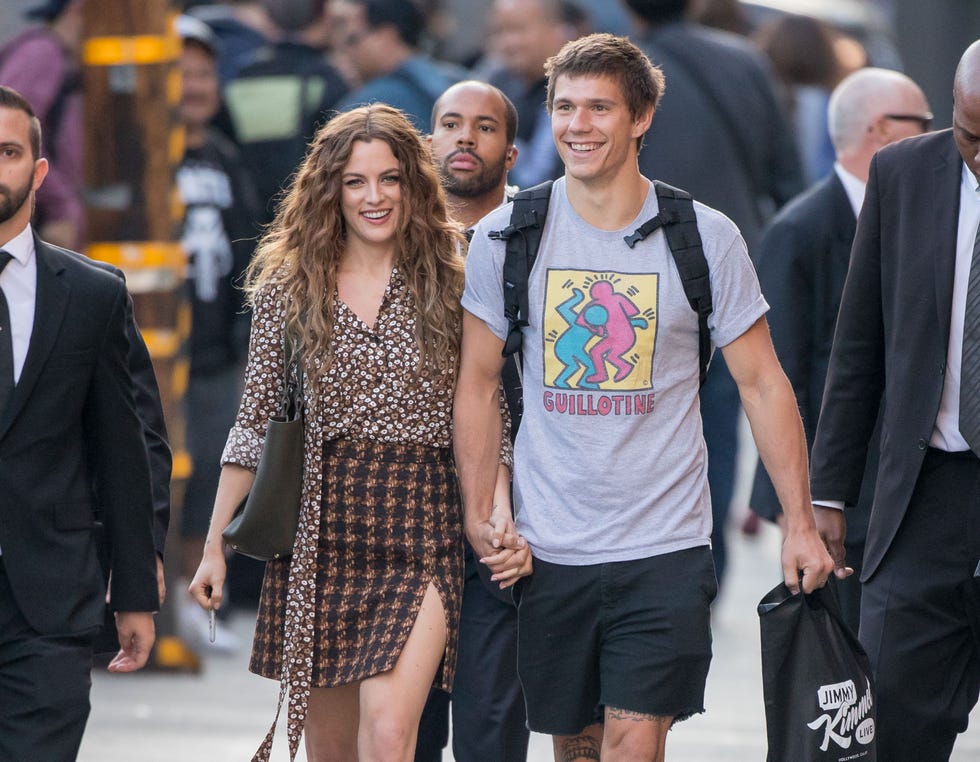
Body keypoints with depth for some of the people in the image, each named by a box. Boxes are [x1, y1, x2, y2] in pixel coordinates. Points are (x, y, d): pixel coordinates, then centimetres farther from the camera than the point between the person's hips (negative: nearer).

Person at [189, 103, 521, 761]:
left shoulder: (451, 282, 2)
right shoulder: (288, 286, 6)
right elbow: (254, 423, 9)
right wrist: (216, 545, 7)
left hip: (420, 535, -2)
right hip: (319, 534, 2)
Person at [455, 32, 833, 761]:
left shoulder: (706, 238, -2)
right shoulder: (506, 237, 1)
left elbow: (763, 382, 3)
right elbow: (478, 383, 8)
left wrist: (801, 524, -1)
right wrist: (481, 511, -1)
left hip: (666, 547, -2)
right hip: (548, 550, 2)